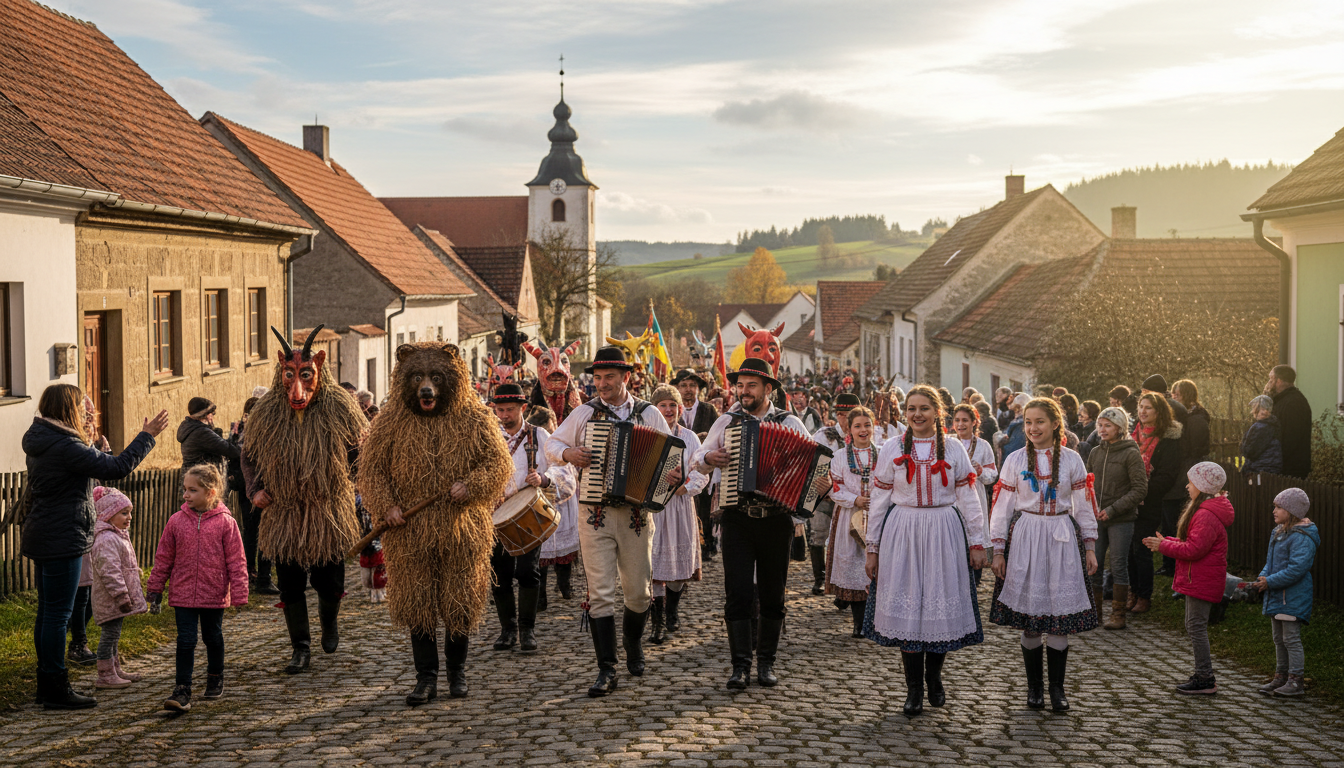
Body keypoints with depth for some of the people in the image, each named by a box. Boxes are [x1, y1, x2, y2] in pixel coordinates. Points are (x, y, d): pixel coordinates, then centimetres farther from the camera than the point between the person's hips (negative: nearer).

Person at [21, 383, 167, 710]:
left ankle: (47, 683, 24)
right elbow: (115, 467, -22)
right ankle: (55, 689, 3)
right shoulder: (65, 446, -20)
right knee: (58, 613, -4)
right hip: (61, 541, -10)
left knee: (48, 612, 16)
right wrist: (147, 436, -13)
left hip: (42, 538, 10)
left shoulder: (42, 442, 10)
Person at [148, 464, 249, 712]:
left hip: (214, 595, -1)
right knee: (185, 641, -2)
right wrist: (155, 590, 8)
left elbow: (236, 561, -5)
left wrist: (239, 595, -6)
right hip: (182, 595, 1)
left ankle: (215, 679, 36)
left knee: (213, 638, 16)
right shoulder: (176, 521, -2)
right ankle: (182, 691, 1)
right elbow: (163, 557, 7)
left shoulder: (225, 523, -8)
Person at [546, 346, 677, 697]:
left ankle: (633, 643, 37)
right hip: (596, 515, 0)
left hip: (636, 515, 1)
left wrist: (675, 477, -15)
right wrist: (568, 453, -9)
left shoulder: (649, 414, 5)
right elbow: (551, 445, 13)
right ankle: (606, 670, 0)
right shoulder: (584, 413, 5)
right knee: (600, 593, -5)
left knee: (638, 592, 8)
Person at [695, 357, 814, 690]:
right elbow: (697, 460, 13)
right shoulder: (726, 422, 8)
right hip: (737, 520, 0)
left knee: (773, 594, 7)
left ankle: (767, 662, 19)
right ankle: (740, 664, 2)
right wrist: (710, 458, -9)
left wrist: (821, 480, -17)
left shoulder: (789, 423, 4)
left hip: (776, 520, 0)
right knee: (737, 591, -5)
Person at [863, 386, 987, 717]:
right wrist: (873, 548, 7)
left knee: (942, 605, 2)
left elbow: (968, 498, 7)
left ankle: (934, 678, 24)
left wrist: (977, 542, 3)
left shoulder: (953, 449, 6)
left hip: (944, 534, 0)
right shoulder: (892, 450, 6)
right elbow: (880, 500, 8)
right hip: (902, 534, 0)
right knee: (906, 606, -2)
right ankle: (914, 690, 8)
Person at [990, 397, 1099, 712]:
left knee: (1059, 615, -1)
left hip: (1062, 540, 0)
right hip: (1025, 538, 0)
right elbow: (1002, 506, 5)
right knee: (1029, 619, 1)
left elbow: (1085, 506, 9)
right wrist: (998, 551, 1)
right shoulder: (1015, 460, 3)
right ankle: (1034, 686, 14)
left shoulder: (1071, 460, 5)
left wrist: (1090, 548, 6)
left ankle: (1057, 688, 10)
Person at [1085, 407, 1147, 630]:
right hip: (1097, 518, 5)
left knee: (1118, 566, 1)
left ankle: (1118, 614, 11)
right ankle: (1094, 611, 18)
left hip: (1121, 520, -5)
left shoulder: (1131, 454, -7)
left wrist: (1113, 509, -15)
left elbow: (1140, 490, -10)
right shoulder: (1095, 452, 8)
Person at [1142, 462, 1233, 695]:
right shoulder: (1202, 510, 15)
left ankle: (1205, 679, -2)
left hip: (1201, 580, -11)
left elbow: (1194, 549, -26)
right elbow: (1191, 542, 20)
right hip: (1198, 578, 11)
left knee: (1196, 626, -7)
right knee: (1194, 626, 16)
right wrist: (1165, 541, 10)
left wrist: (1164, 546, -16)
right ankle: (1204, 674, 23)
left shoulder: (1206, 516, -21)